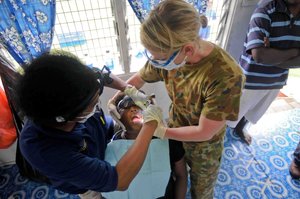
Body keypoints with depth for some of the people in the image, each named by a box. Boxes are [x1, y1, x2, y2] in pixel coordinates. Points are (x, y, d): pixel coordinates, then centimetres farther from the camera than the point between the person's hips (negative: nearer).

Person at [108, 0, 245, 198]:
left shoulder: (226, 76, -37)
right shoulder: (168, 54, -22)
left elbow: (204, 132, -28)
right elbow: (139, 78, -3)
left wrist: (160, 131, -22)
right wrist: (115, 99, -15)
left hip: (203, 146, -3)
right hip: (175, 132, 4)